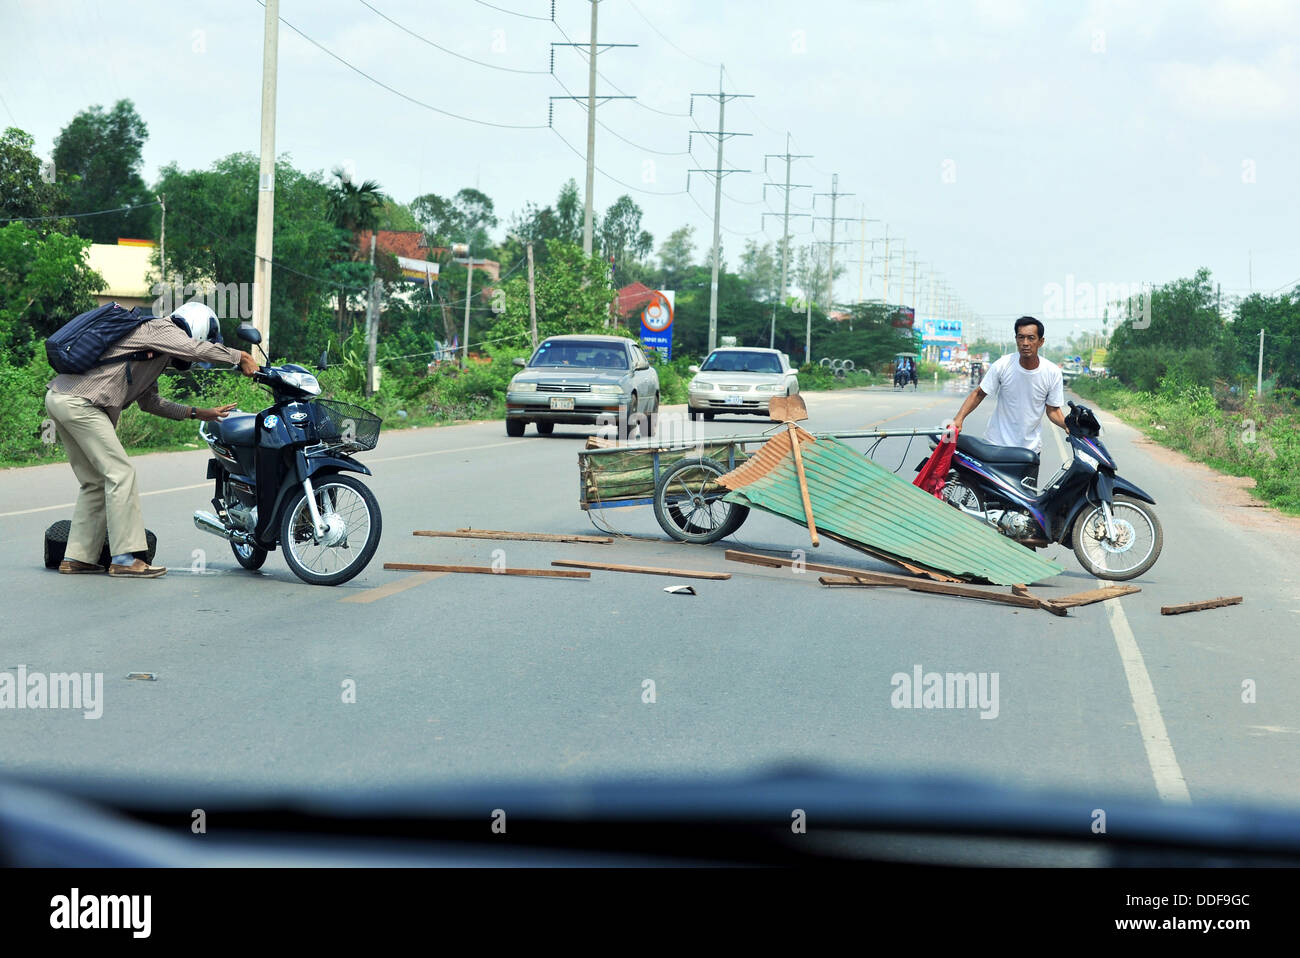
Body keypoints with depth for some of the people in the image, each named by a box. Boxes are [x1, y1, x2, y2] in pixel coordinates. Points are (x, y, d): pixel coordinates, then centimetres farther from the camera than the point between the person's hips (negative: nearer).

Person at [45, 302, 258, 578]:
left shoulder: (155, 353, 27)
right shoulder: (163, 329, -3)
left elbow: (149, 400, 30)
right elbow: (198, 349, -21)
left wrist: (196, 413, 25)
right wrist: (241, 357, -10)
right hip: (79, 402, -10)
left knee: (95, 482, 13)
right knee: (121, 473, -9)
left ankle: (77, 557, 12)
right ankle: (125, 558, -10)